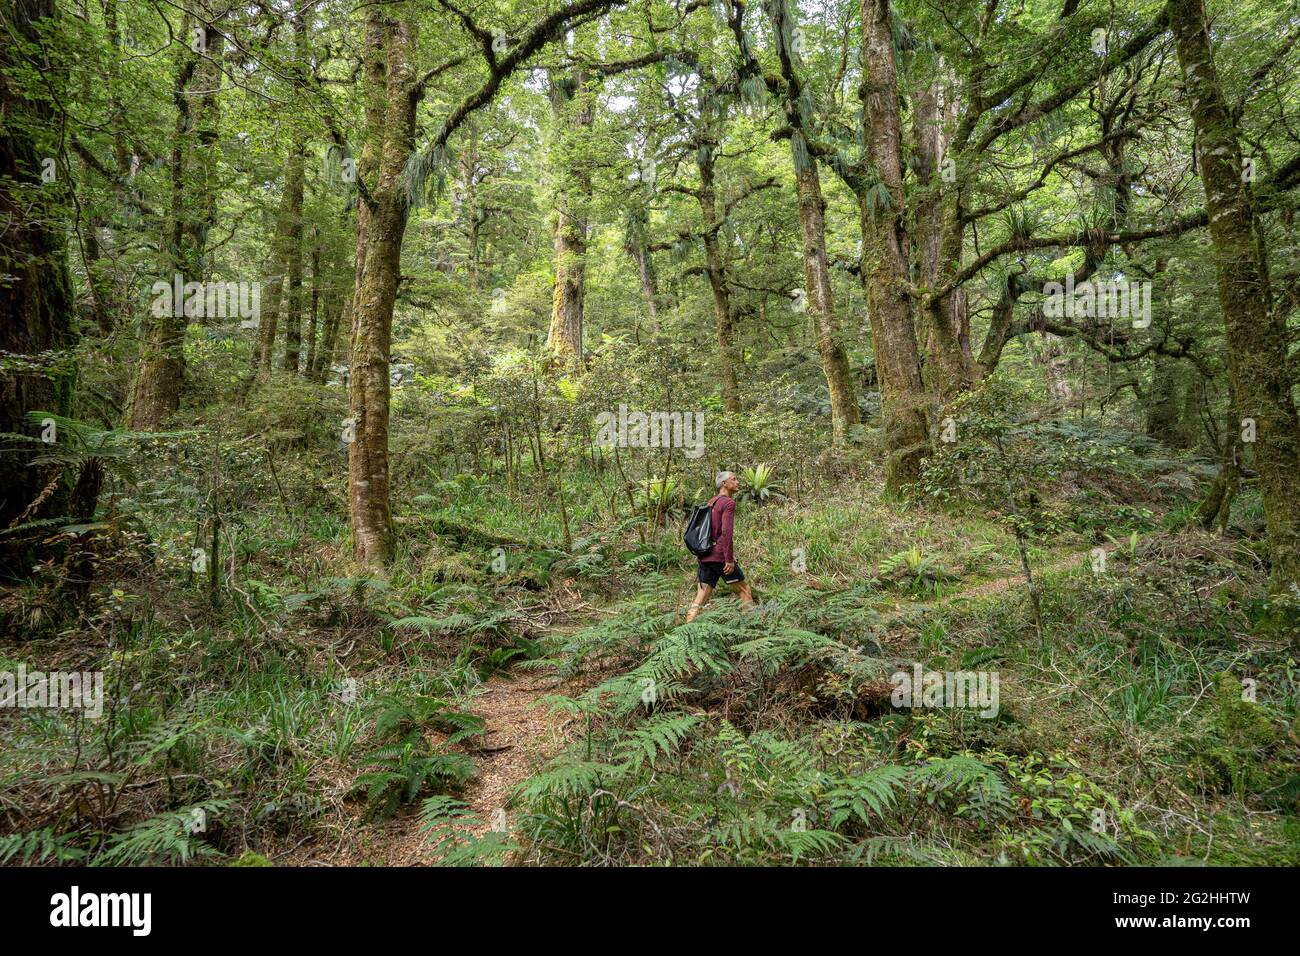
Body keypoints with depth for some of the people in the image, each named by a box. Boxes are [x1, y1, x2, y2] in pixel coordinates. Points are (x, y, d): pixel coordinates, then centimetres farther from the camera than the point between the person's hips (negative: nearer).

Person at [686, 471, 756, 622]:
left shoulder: (711, 503, 19)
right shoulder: (729, 503, -8)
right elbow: (726, 533, -19)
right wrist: (729, 559, -19)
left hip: (705, 557, 8)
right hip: (720, 555, -7)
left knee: (701, 597, 5)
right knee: (744, 589, 8)